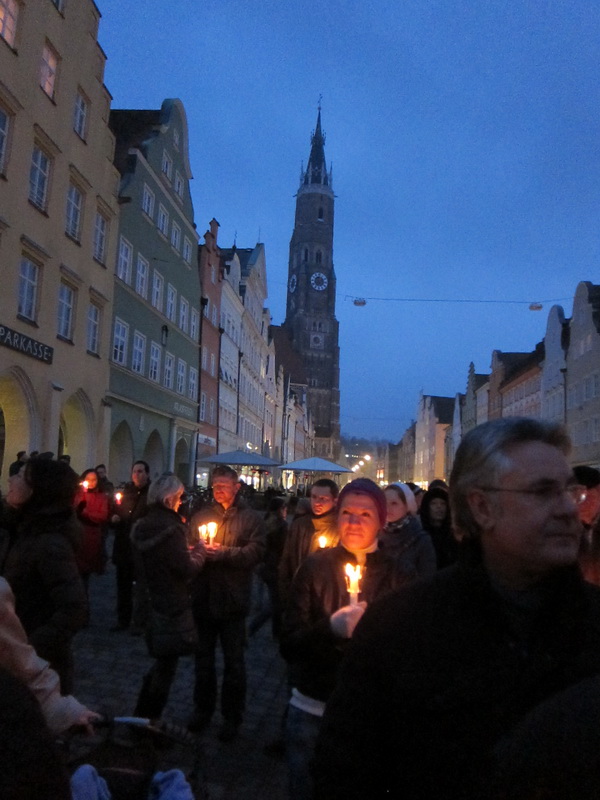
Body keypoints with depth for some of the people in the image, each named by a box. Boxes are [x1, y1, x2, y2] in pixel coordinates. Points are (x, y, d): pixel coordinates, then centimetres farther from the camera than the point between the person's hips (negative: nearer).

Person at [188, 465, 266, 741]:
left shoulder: (251, 518, -3)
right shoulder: (201, 515, 8)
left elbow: (255, 552, -14)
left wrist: (223, 553, -20)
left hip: (232, 600, -3)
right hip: (203, 597, 4)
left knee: (233, 661, 8)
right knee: (203, 657, 17)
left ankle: (232, 716, 23)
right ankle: (203, 708, 35)